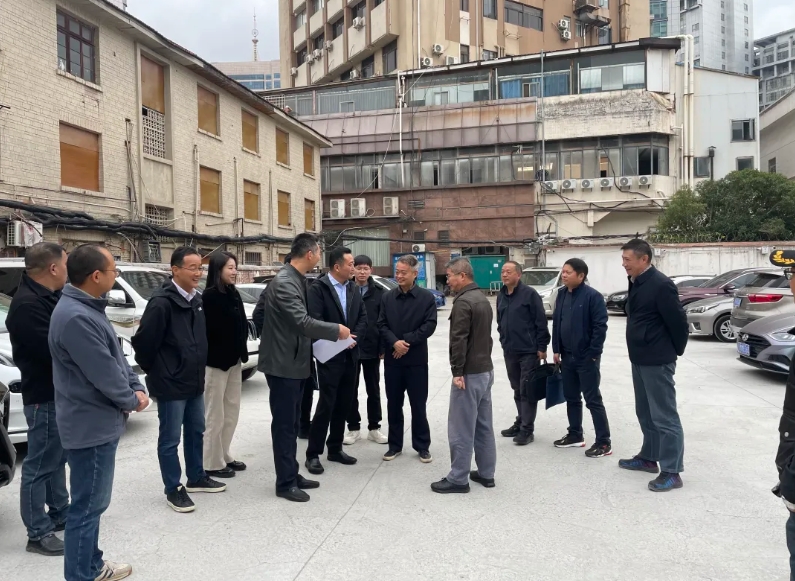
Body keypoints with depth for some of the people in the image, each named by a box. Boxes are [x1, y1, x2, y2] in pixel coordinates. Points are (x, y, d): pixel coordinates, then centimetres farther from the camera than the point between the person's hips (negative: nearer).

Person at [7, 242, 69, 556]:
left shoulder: (48, 297, 9)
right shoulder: (27, 304, -23)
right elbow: (53, 351, -27)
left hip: (60, 393, 10)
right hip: (44, 396, -10)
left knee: (57, 458, 22)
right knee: (40, 465, 2)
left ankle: (59, 512, 37)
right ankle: (38, 533, 13)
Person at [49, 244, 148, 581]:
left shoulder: (87, 309, 9)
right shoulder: (76, 317, -25)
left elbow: (117, 357, 13)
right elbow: (103, 373, -23)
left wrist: (136, 388, 0)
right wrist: (132, 400, -7)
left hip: (98, 422, 11)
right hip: (91, 425, -11)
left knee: (92, 502, 21)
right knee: (88, 505, 2)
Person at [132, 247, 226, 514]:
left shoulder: (197, 299, 7)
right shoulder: (162, 302, -20)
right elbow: (143, 342, -19)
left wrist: (198, 369, 15)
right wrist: (154, 371, -6)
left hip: (195, 382, 9)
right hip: (171, 384, -8)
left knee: (196, 432, 20)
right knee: (170, 438, 5)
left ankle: (196, 478, 36)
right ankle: (173, 489, 19)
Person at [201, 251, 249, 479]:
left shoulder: (233, 293, 9)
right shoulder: (209, 296, -14)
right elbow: (212, 330, -16)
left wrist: (241, 351, 3)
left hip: (235, 359, 8)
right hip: (216, 361, -8)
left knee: (231, 412, 15)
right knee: (215, 415, 3)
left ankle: (224, 456, 27)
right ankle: (213, 463, 14)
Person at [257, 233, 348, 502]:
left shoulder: (297, 280, 9)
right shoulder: (284, 282, -21)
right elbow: (302, 322, -29)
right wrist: (336, 330, -19)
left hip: (295, 362, 10)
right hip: (283, 364, -10)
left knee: (291, 424, 17)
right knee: (284, 425, 2)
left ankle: (292, 474, 28)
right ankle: (285, 483, 13)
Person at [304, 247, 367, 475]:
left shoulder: (354, 288, 10)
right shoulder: (317, 288, -11)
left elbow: (363, 317, 9)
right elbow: (315, 321, -19)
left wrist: (353, 337, -8)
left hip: (351, 355, 6)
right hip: (330, 356, -6)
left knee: (344, 405, 12)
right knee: (326, 405, -5)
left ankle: (335, 449, 24)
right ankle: (313, 454, 6)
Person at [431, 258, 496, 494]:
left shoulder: (463, 302, -17)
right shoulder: (483, 299, 14)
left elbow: (458, 340, -21)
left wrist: (457, 372, -18)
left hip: (470, 373, -10)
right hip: (486, 369, 10)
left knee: (461, 428, -2)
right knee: (484, 425, 14)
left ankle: (458, 479, 5)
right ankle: (486, 473, 22)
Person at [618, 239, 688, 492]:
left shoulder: (661, 284, -19)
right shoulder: (636, 283, 9)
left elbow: (678, 321, -16)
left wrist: (676, 350, -2)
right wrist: (638, 351, 17)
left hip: (657, 361, -10)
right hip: (640, 359, 10)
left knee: (665, 417, -2)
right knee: (645, 413, 19)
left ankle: (672, 472, 6)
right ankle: (649, 458, 33)